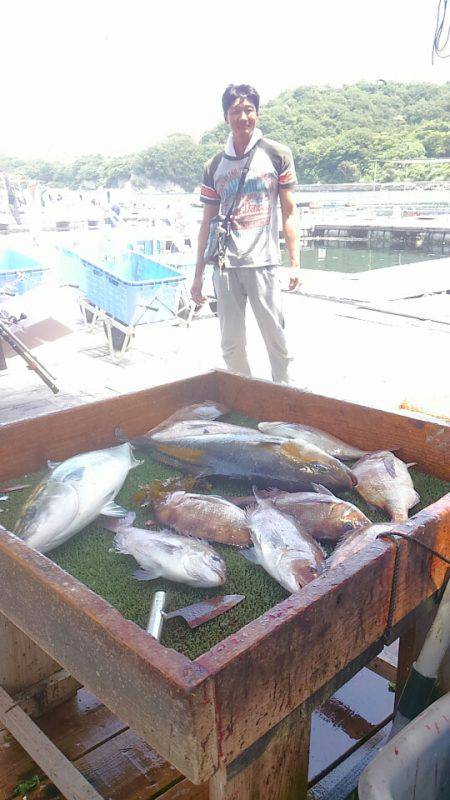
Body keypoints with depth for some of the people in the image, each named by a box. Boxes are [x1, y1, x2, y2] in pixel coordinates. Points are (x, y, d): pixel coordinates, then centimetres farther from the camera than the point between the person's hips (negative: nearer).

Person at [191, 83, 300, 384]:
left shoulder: (277, 155, 4)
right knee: (231, 345, 6)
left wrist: (295, 263, -5)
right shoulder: (214, 166, 11)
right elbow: (208, 222, 13)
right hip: (225, 266, 3)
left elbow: (289, 211, 4)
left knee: (277, 340, -2)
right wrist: (198, 275, 11)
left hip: (264, 263, -3)